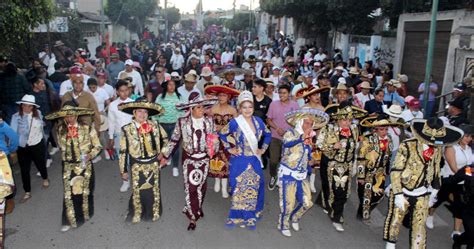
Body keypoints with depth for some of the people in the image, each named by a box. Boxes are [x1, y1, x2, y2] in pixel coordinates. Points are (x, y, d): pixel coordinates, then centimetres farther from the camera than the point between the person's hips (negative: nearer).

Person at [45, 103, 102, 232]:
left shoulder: (87, 128, -11)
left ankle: (85, 214, 34)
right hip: (68, 166, 2)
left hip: (85, 165, -2)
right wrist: (66, 157, 9)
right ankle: (69, 220, 15)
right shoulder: (61, 130, 0)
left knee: (85, 191, 12)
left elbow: (97, 146, -6)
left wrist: (90, 155, -20)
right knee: (69, 192, 2)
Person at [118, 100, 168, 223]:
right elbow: (123, 152, -8)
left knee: (154, 190, 15)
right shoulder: (127, 129, -13)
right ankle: (137, 214, 33)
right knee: (137, 191, 10)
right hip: (137, 165, -2)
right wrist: (124, 170, -5)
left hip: (153, 164, 2)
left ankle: (154, 213, 37)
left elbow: (165, 139, 12)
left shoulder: (155, 125, -7)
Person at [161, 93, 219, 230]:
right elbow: (174, 140, -2)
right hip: (189, 158, -2)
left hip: (204, 158, 2)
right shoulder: (182, 122, -10)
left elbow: (215, 138, 7)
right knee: (190, 187, 0)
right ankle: (193, 217, 14)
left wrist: (215, 152, 1)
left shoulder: (209, 121, -4)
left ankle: (196, 209, 39)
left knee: (201, 185, 14)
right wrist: (165, 156, 3)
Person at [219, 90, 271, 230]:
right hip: (239, 161, -4)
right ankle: (238, 216, 17)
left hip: (254, 160, 4)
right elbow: (222, 134, 3)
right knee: (240, 189, 2)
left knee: (254, 188, 12)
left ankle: (250, 216, 29)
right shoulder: (235, 123, -10)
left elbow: (268, 135, 16)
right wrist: (229, 148, -2)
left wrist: (263, 149, 9)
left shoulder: (258, 121, 1)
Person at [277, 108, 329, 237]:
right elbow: (287, 143, -35)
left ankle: (294, 218, 35)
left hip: (302, 175, 6)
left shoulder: (308, 138, 10)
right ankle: (283, 225, 25)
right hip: (288, 174, -6)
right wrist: (302, 137, -46)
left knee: (307, 203, 6)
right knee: (288, 203, -1)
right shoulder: (290, 133, -10)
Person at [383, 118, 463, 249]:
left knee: (419, 226, 4)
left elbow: (435, 169, 12)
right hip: (403, 192, -3)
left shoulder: (438, 148, -3)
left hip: (422, 195, 3)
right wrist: (398, 194, -20)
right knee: (395, 220, 10)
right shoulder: (408, 146, -20)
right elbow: (395, 171, -19)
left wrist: (435, 188, 13)